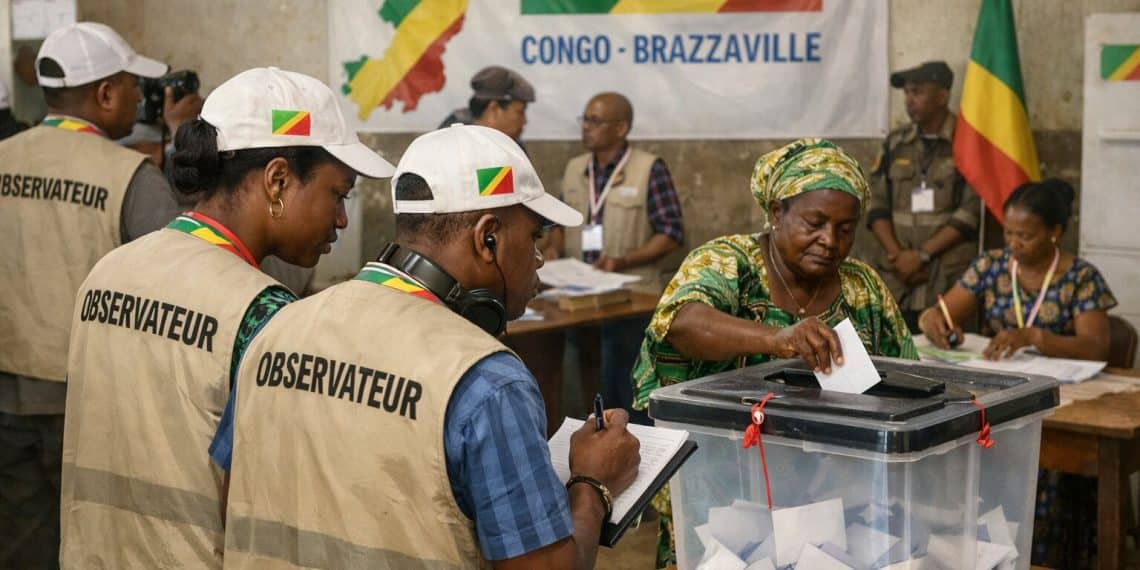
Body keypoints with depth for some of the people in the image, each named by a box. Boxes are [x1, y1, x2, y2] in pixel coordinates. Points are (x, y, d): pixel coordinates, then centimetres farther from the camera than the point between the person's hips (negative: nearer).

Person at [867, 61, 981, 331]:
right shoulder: (895, 143, 13)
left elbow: (970, 214, -7)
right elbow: (877, 207, 10)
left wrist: (921, 255, -11)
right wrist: (898, 255, -5)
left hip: (949, 282, -4)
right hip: (897, 282, 4)